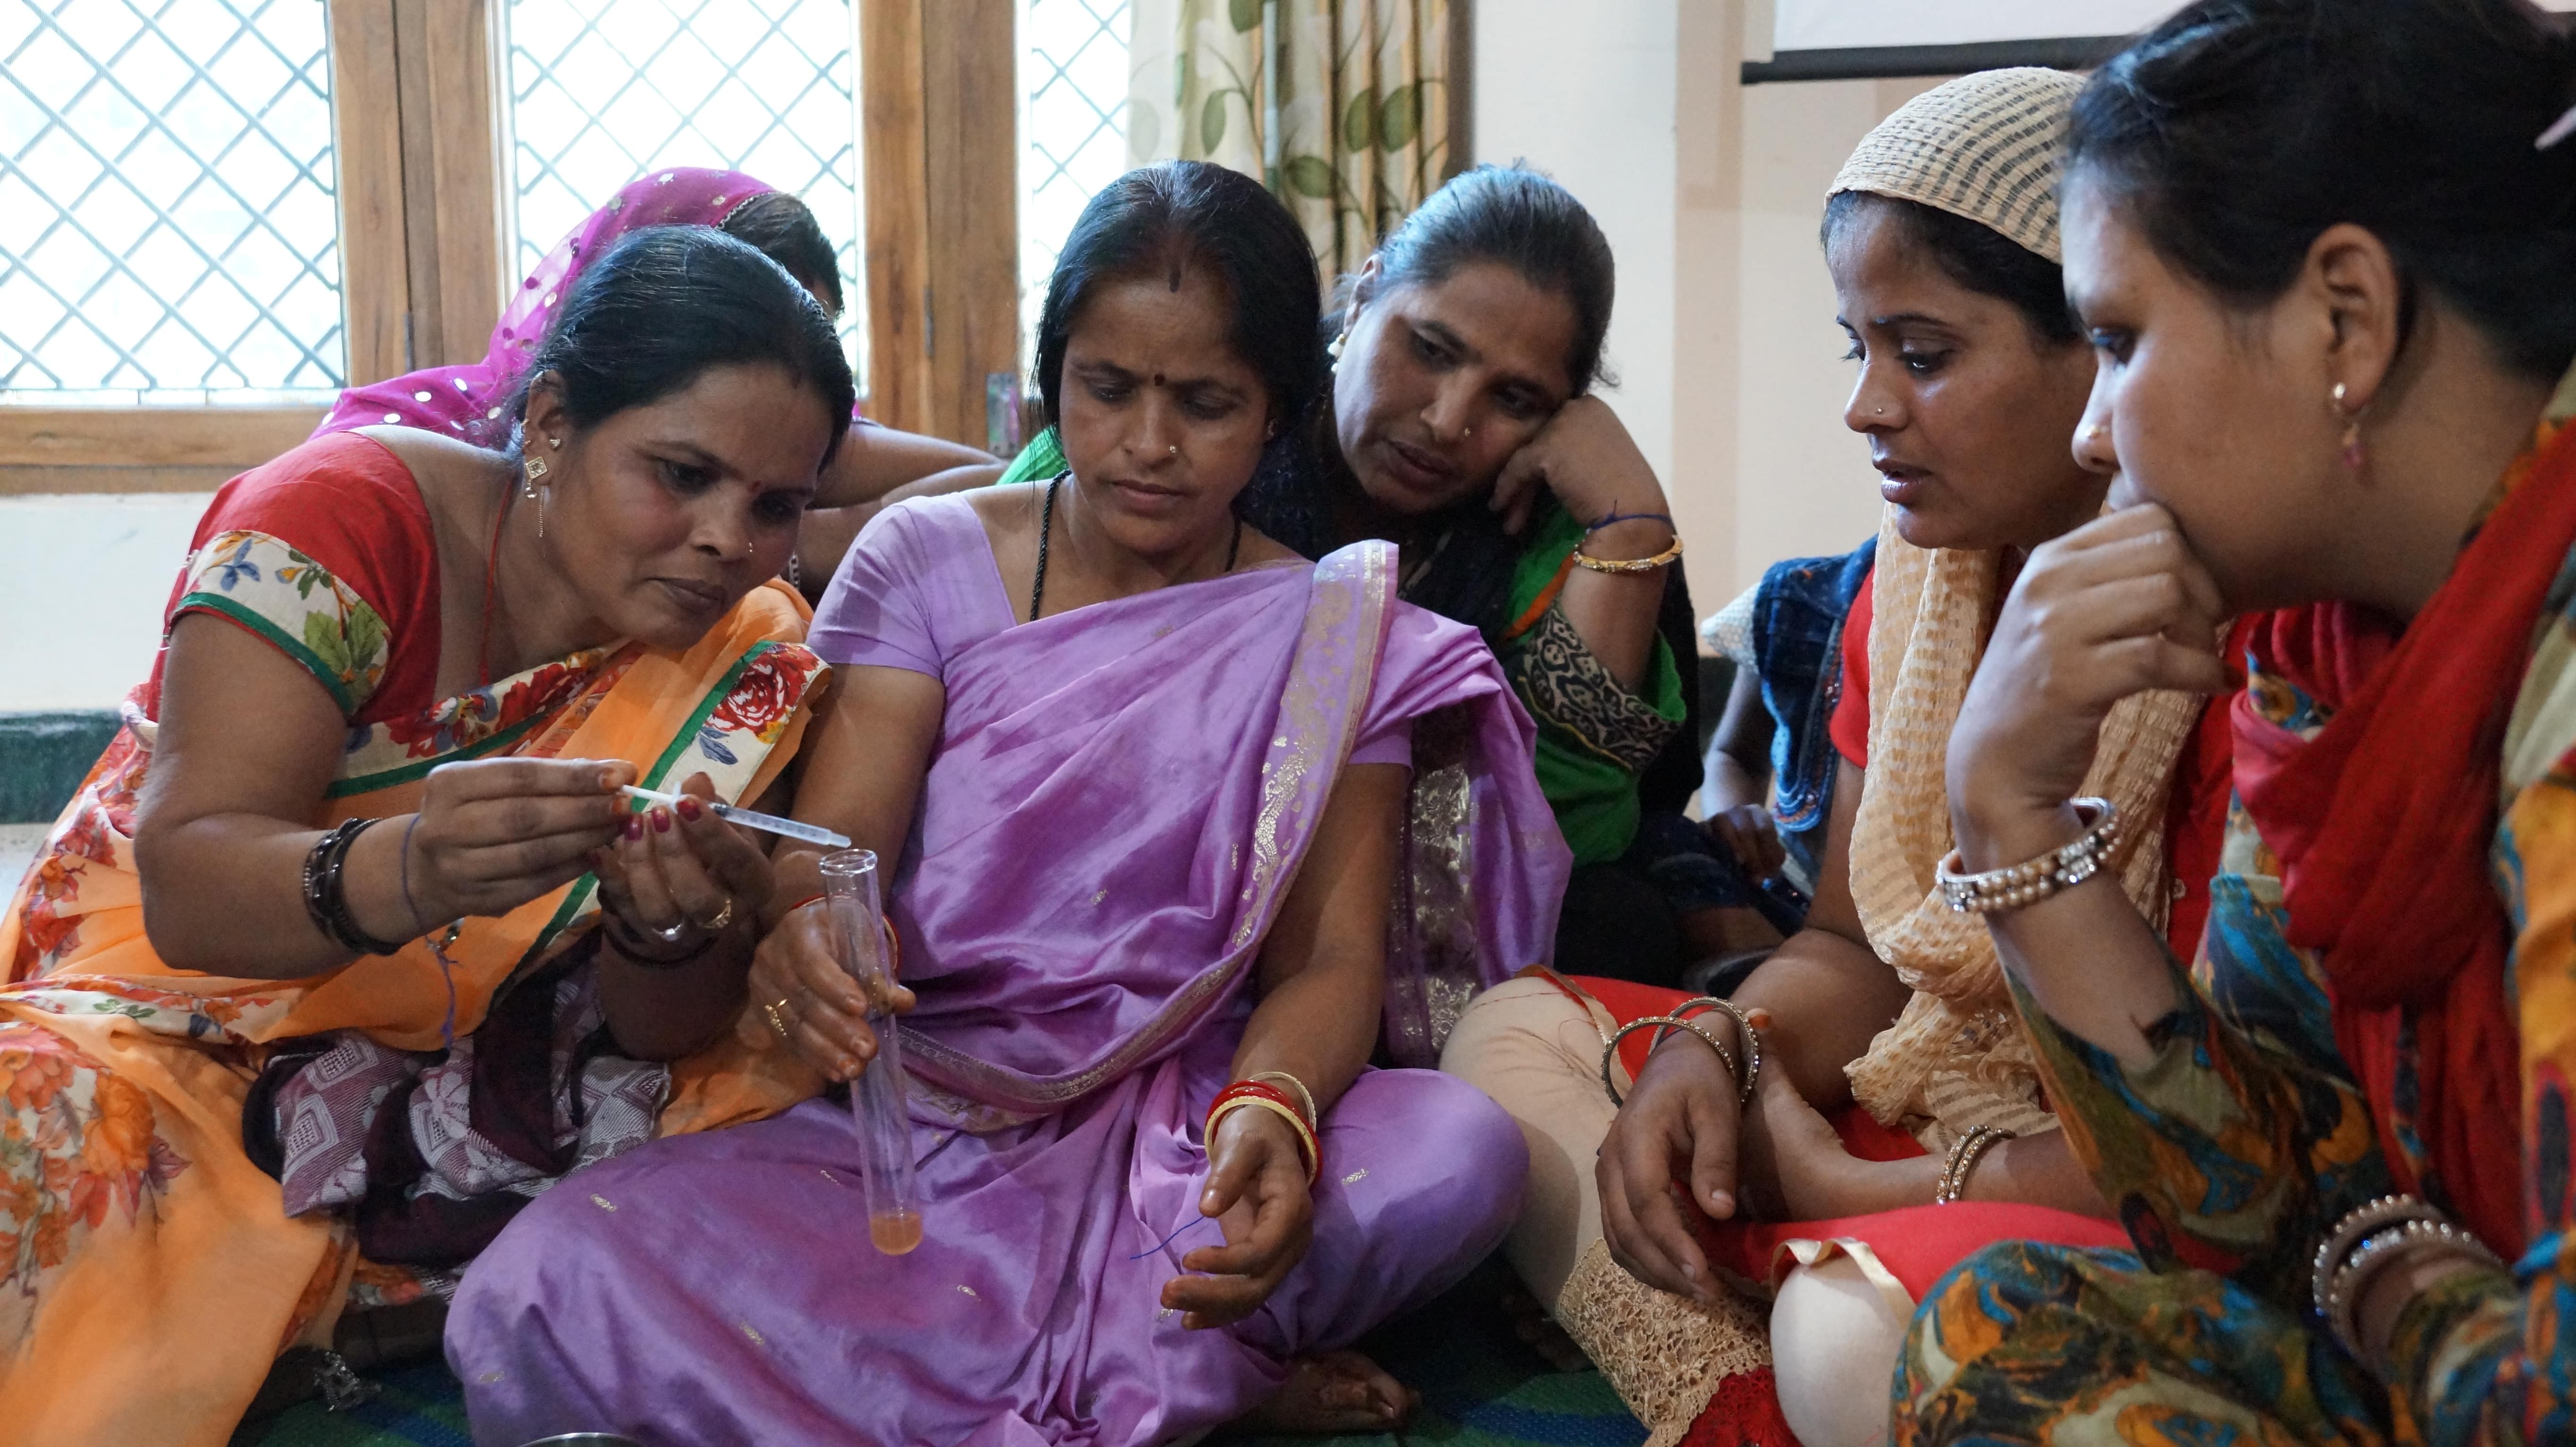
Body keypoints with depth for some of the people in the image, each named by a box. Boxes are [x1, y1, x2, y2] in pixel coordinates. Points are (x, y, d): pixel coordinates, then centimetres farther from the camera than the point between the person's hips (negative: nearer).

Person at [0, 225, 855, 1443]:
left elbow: (661, 1035, -10)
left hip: (453, 1077, 6)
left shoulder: (745, 657, -7)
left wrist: (667, 936, -34)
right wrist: (405, 875, -48)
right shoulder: (346, 517, -16)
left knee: (764, 1104, -21)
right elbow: (188, 891, -26)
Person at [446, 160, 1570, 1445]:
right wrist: (795, 942, -31)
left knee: (1463, 1152, -32)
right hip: (908, 1117, 0)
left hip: (1172, 1141, 0)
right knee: (537, 1301, -27)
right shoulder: (928, 562, 5)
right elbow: (824, 855, -5)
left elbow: (1331, 955, -4)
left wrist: (1270, 1111, -28)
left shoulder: (1331, 639, 5)